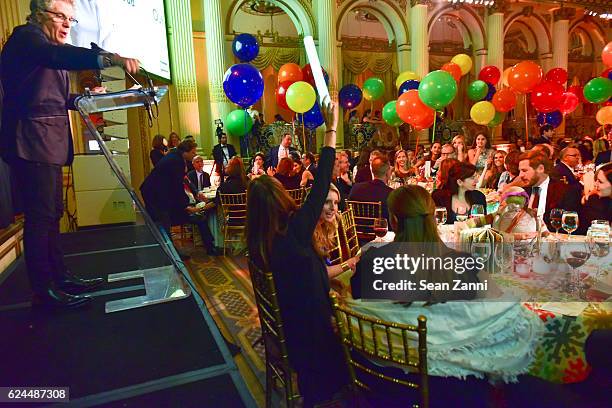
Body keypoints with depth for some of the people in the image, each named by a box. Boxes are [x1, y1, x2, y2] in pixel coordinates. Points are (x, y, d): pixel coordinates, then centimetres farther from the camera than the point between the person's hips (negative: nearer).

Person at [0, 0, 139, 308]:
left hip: (48, 144, 10)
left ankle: (59, 277, 21)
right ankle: (44, 291, -1)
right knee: (40, 216, -8)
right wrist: (112, 59, -42)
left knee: (52, 214, 12)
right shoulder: (26, 37, -6)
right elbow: (60, 56, -30)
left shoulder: (47, 47, 24)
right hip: (31, 143, -10)